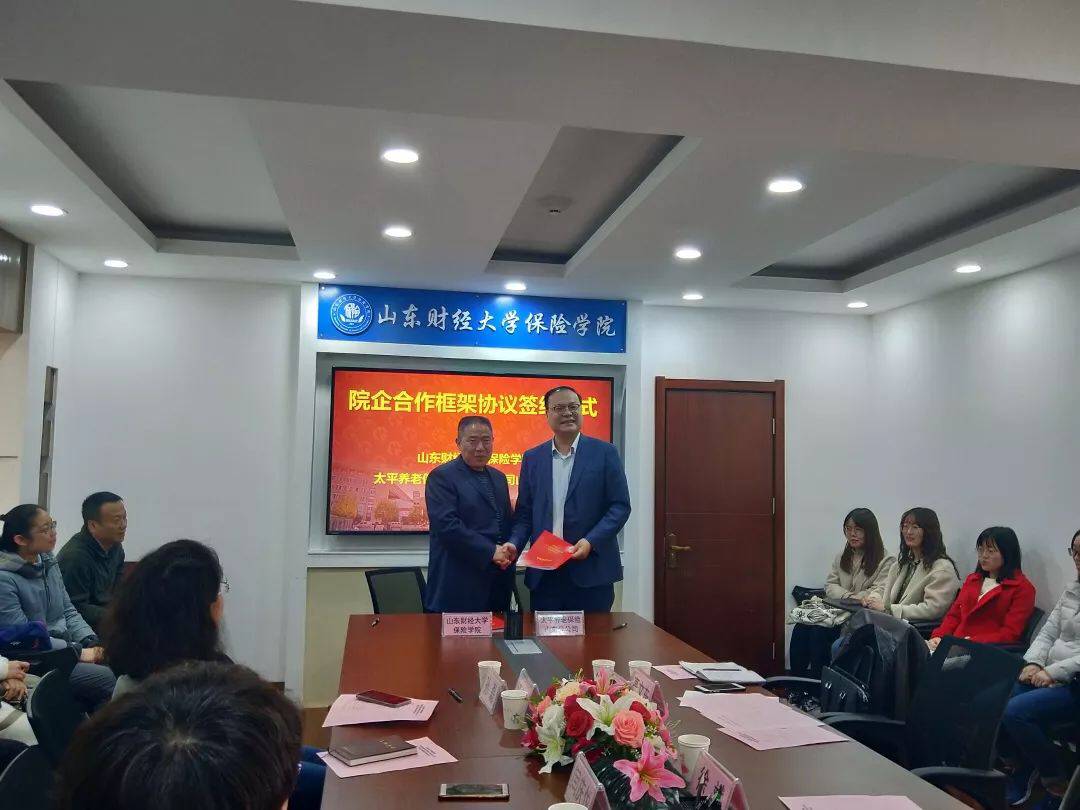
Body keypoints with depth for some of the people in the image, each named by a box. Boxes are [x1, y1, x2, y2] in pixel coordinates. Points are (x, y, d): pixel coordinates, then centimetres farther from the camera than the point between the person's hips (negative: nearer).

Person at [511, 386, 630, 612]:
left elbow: (621, 506, -2)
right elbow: (524, 512, 12)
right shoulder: (532, 458, 10)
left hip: (591, 570, -2)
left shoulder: (604, 453, 1)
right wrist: (514, 544, -7)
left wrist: (591, 542, -15)